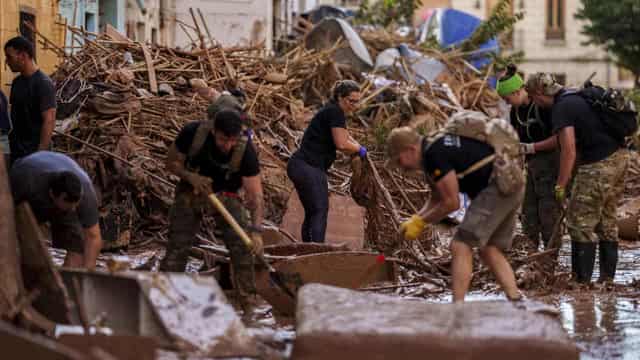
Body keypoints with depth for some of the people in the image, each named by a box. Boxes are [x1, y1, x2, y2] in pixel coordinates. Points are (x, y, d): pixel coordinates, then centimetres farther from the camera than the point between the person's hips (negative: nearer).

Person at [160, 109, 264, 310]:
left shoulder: (246, 152, -29)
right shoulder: (193, 133, -28)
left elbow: (255, 195, -26)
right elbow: (172, 162, -12)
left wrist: (256, 230, -38)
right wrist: (190, 176, -31)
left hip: (226, 194, 0)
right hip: (192, 190, 0)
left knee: (241, 246, -12)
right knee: (177, 247, -7)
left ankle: (249, 303, -2)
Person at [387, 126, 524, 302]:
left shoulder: (434, 155, -14)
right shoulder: (439, 148, 17)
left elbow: (451, 203, -12)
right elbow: (437, 200, 25)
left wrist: (420, 222, -2)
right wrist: (414, 220, 12)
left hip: (496, 188, -10)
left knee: (461, 246, -8)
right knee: (490, 250, 16)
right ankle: (515, 301, 9)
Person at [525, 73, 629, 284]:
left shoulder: (562, 109, -13)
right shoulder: (577, 98, 16)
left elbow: (569, 149, -20)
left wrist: (560, 185, -13)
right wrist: (572, 173, 22)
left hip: (599, 165, -10)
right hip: (619, 156, 10)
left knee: (581, 223, -2)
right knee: (607, 219, 17)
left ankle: (582, 279, 0)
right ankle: (607, 276, 21)